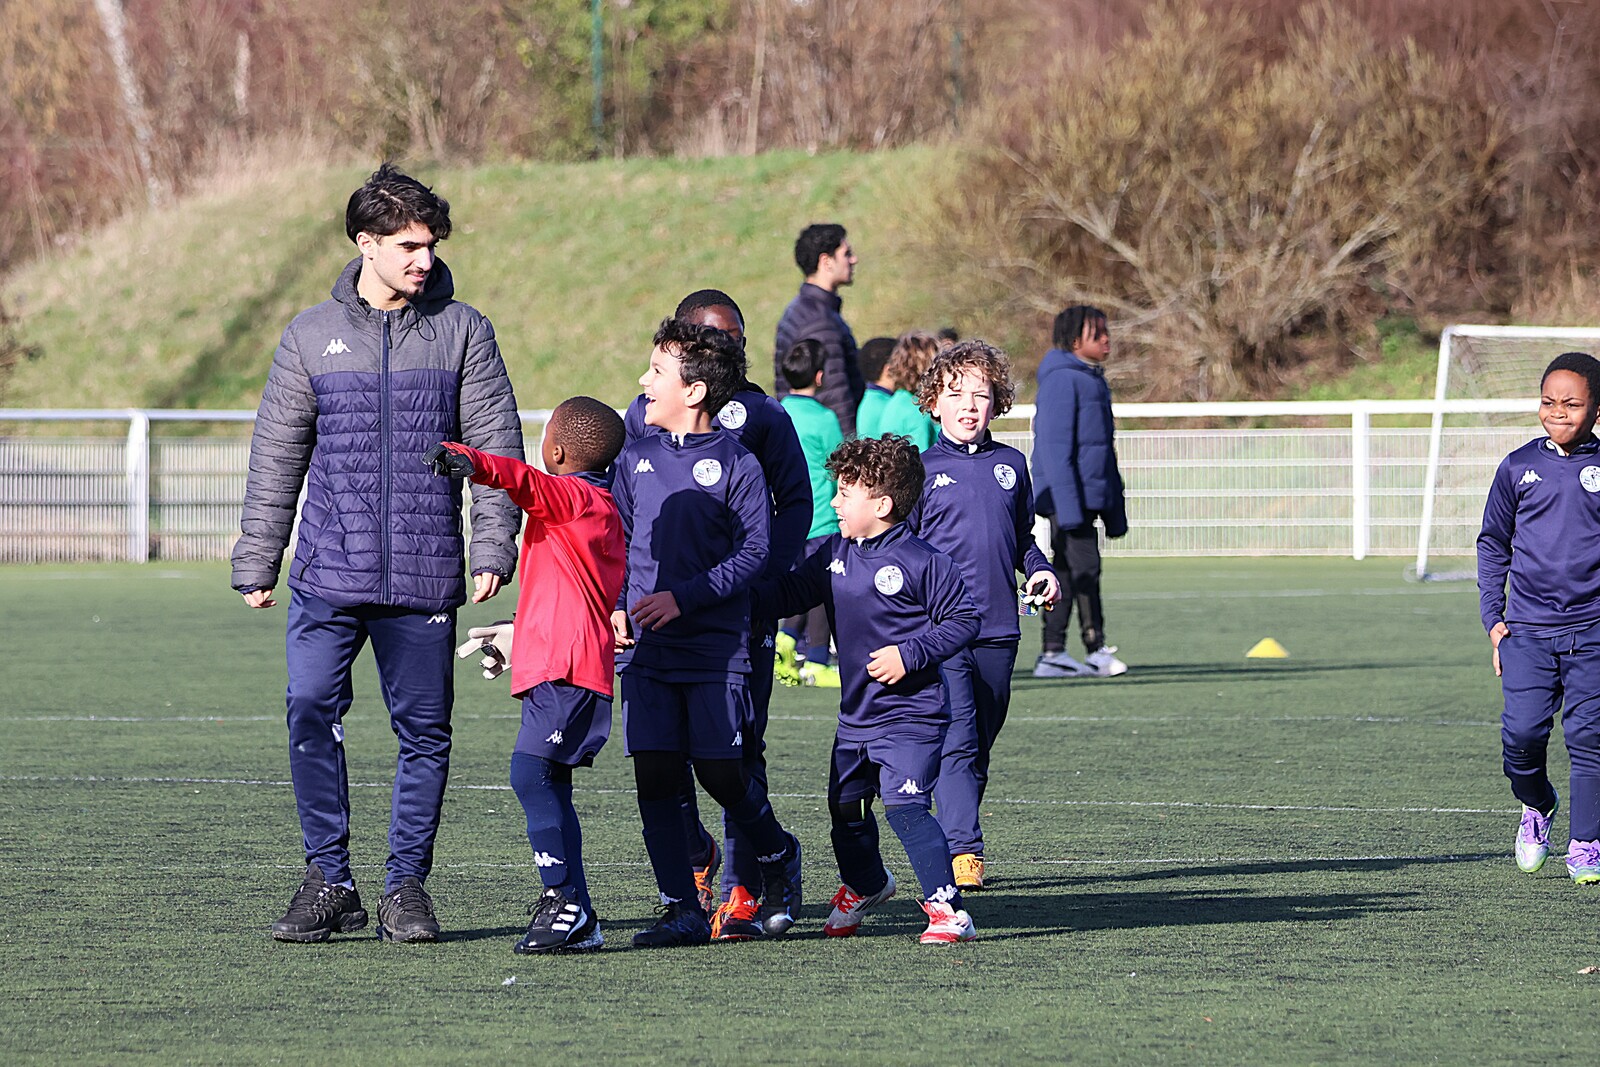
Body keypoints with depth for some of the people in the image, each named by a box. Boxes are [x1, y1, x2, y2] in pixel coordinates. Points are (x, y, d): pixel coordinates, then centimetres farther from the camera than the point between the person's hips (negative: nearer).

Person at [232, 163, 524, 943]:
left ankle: (407, 885, 11)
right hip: (329, 571, 0)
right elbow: (276, 457, 12)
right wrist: (256, 563, 8)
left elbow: (498, 445, 5)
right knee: (312, 714, -9)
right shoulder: (311, 337, 8)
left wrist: (494, 548, -5)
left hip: (424, 575, 0)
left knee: (424, 731, 1)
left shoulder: (462, 332, 6)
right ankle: (329, 882, 0)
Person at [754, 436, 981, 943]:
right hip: (855, 715, 8)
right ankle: (864, 885, 45)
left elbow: (963, 619, -9)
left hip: (910, 715, -8)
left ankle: (948, 908, -17)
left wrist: (910, 654, -18)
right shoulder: (833, 555, 6)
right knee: (845, 806, 18)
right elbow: (790, 593, 14)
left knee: (904, 806, -20)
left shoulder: (922, 563, -13)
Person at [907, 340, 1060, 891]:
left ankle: (960, 841, 19)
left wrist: (1042, 572, 5)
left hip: (997, 631, 4)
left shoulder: (1010, 465, 12)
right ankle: (963, 850, -18)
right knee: (956, 742, -14)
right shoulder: (923, 469, 1)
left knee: (980, 746, 10)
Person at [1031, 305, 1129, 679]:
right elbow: (1054, 445, -18)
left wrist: (1114, 510, 22)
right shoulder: (1062, 379, -11)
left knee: (1066, 573, 10)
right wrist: (1068, 504, -23)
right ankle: (1096, 650, -10)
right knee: (1084, 568, -11)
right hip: (1067, 497, -10)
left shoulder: (1093, 379, 19)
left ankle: (1053, 654, 12)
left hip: (1087, 498, 10)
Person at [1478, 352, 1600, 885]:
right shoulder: (1518, 468, 5)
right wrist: (1493, 618, 8)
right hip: (1527, 630, 1)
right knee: (1522, 734, -7)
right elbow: (1493, 544, 14)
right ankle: (1536, 807, 23)